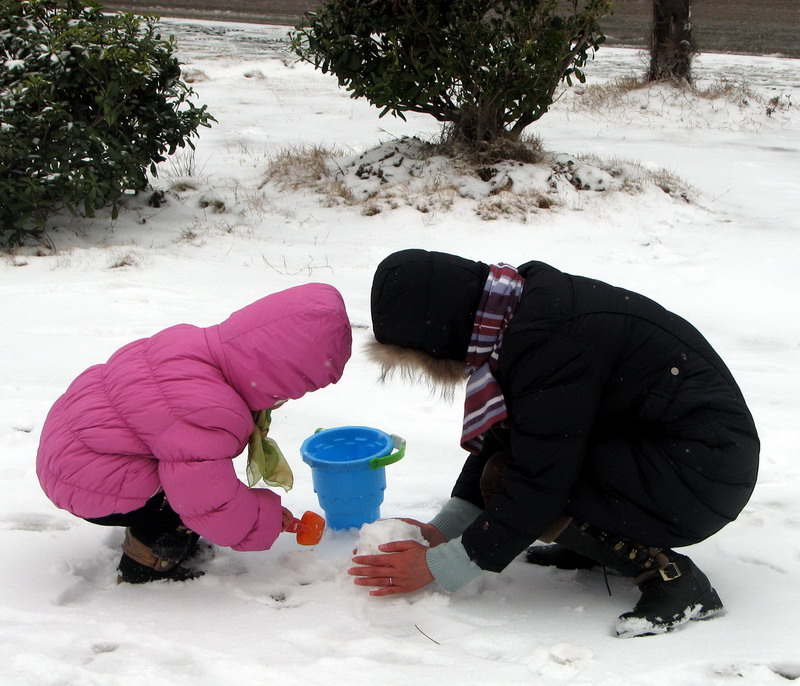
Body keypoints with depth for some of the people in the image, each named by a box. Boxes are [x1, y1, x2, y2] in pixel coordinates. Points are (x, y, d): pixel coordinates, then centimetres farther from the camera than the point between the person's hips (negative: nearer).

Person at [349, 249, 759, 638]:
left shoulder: (549, 339, -26)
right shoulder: (530, 306, 2)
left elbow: (538, 480, -23)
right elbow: (499, 439, 11)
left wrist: (439, 567, -15)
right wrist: (444, 528, 3)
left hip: (703, 475, -9)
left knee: (505, 481, -19)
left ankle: (668, 574, -10)